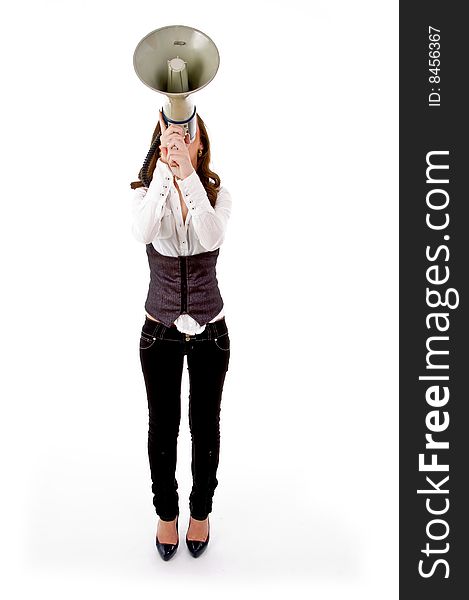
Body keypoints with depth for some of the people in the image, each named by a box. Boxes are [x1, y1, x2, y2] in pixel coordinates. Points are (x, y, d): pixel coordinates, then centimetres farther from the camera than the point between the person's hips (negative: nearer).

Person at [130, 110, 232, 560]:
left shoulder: (217, 194, -7)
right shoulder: (145, 193, -8)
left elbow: (212, 238, -30)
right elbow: (143, 232, -31)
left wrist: (188, 173, -37)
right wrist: (164, 168, -37)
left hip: (210, 330, 0)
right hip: (160, 331, 0)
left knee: (205, 424, 12)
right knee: (163, 426, 12)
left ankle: (201, 510, 36)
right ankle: (166, 511, 35)